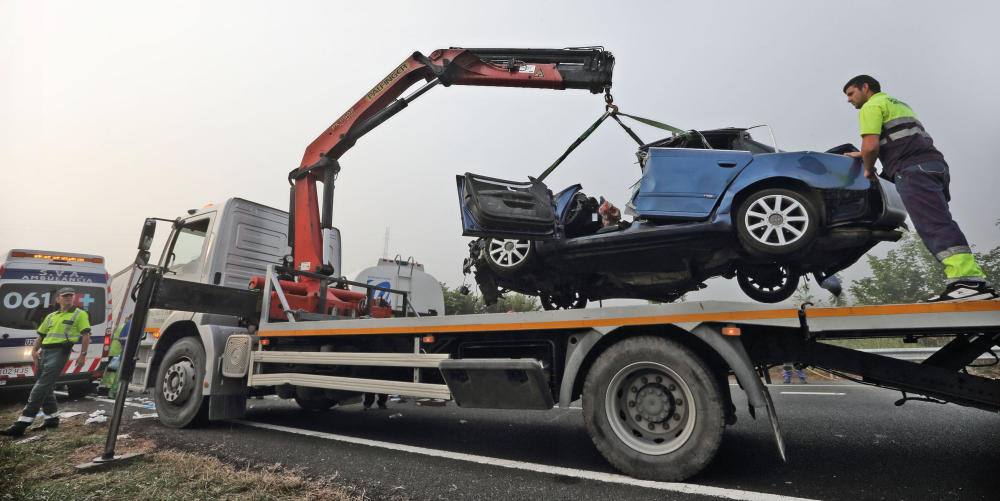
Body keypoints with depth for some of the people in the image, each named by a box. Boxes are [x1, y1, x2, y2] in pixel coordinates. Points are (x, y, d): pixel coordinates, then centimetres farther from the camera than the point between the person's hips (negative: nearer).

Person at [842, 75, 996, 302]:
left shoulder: (871, 106, 3)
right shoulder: (897, 104, 33)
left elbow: (870, 145, -10)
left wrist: (868, 170, 6)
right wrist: (865, 155, 44)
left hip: (914, 170, -9)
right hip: (934, 164, 9)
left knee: (934, 225, -20)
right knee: (938, 223, 4)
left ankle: (967, 279, -31)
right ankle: (975, 279, -1)